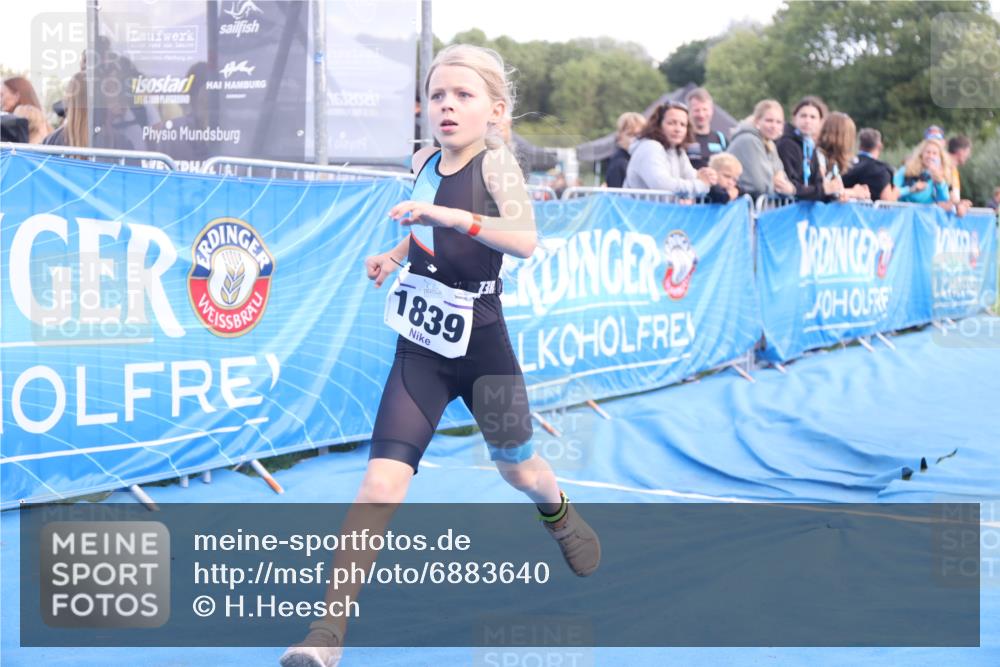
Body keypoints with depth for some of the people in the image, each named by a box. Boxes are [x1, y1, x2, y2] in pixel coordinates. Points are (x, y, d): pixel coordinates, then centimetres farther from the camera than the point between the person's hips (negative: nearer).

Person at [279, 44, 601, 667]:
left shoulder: (496, 161, -15)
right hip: (420, 351, 3)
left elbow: (524, 240, -33)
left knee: (518, 468, 21)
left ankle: (560, 514, 58)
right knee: (382, 482, -12)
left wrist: (447, 215, -42)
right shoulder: (425, 161, 1)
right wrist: (395, 255, 9)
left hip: (482, 348, -3)